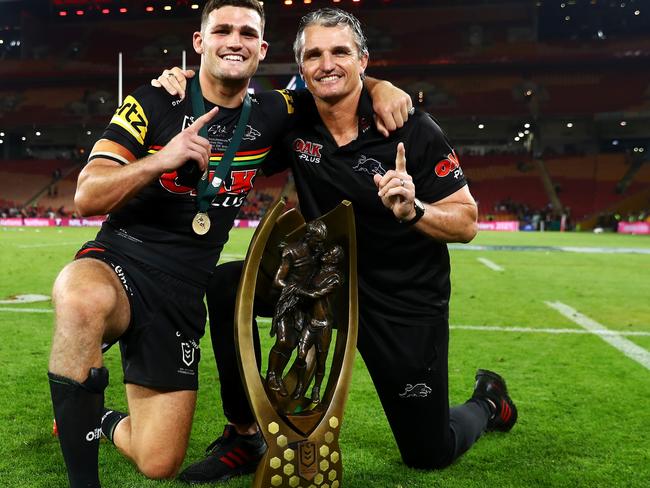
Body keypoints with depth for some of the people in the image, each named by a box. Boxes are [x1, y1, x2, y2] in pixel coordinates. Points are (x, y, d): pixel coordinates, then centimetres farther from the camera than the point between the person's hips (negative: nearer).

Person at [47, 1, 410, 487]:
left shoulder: (271, 115, 3)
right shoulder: (154, 104, -6)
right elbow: (87, 197, -10)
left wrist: (380, 86, -3)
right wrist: (162, 159, -26)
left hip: (182, 295, 3)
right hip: (118, 261, -2)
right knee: (83, 300, -42)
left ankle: (103, 422, 36)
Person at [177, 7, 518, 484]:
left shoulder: (413, 130, -18)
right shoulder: (295, 127, -6)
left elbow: (467, 222, -15)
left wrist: (414, 211, -36)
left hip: (406, 302, -3)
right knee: (227, 284, -16)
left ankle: (487, 400, 41)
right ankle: (243, 437, -2)